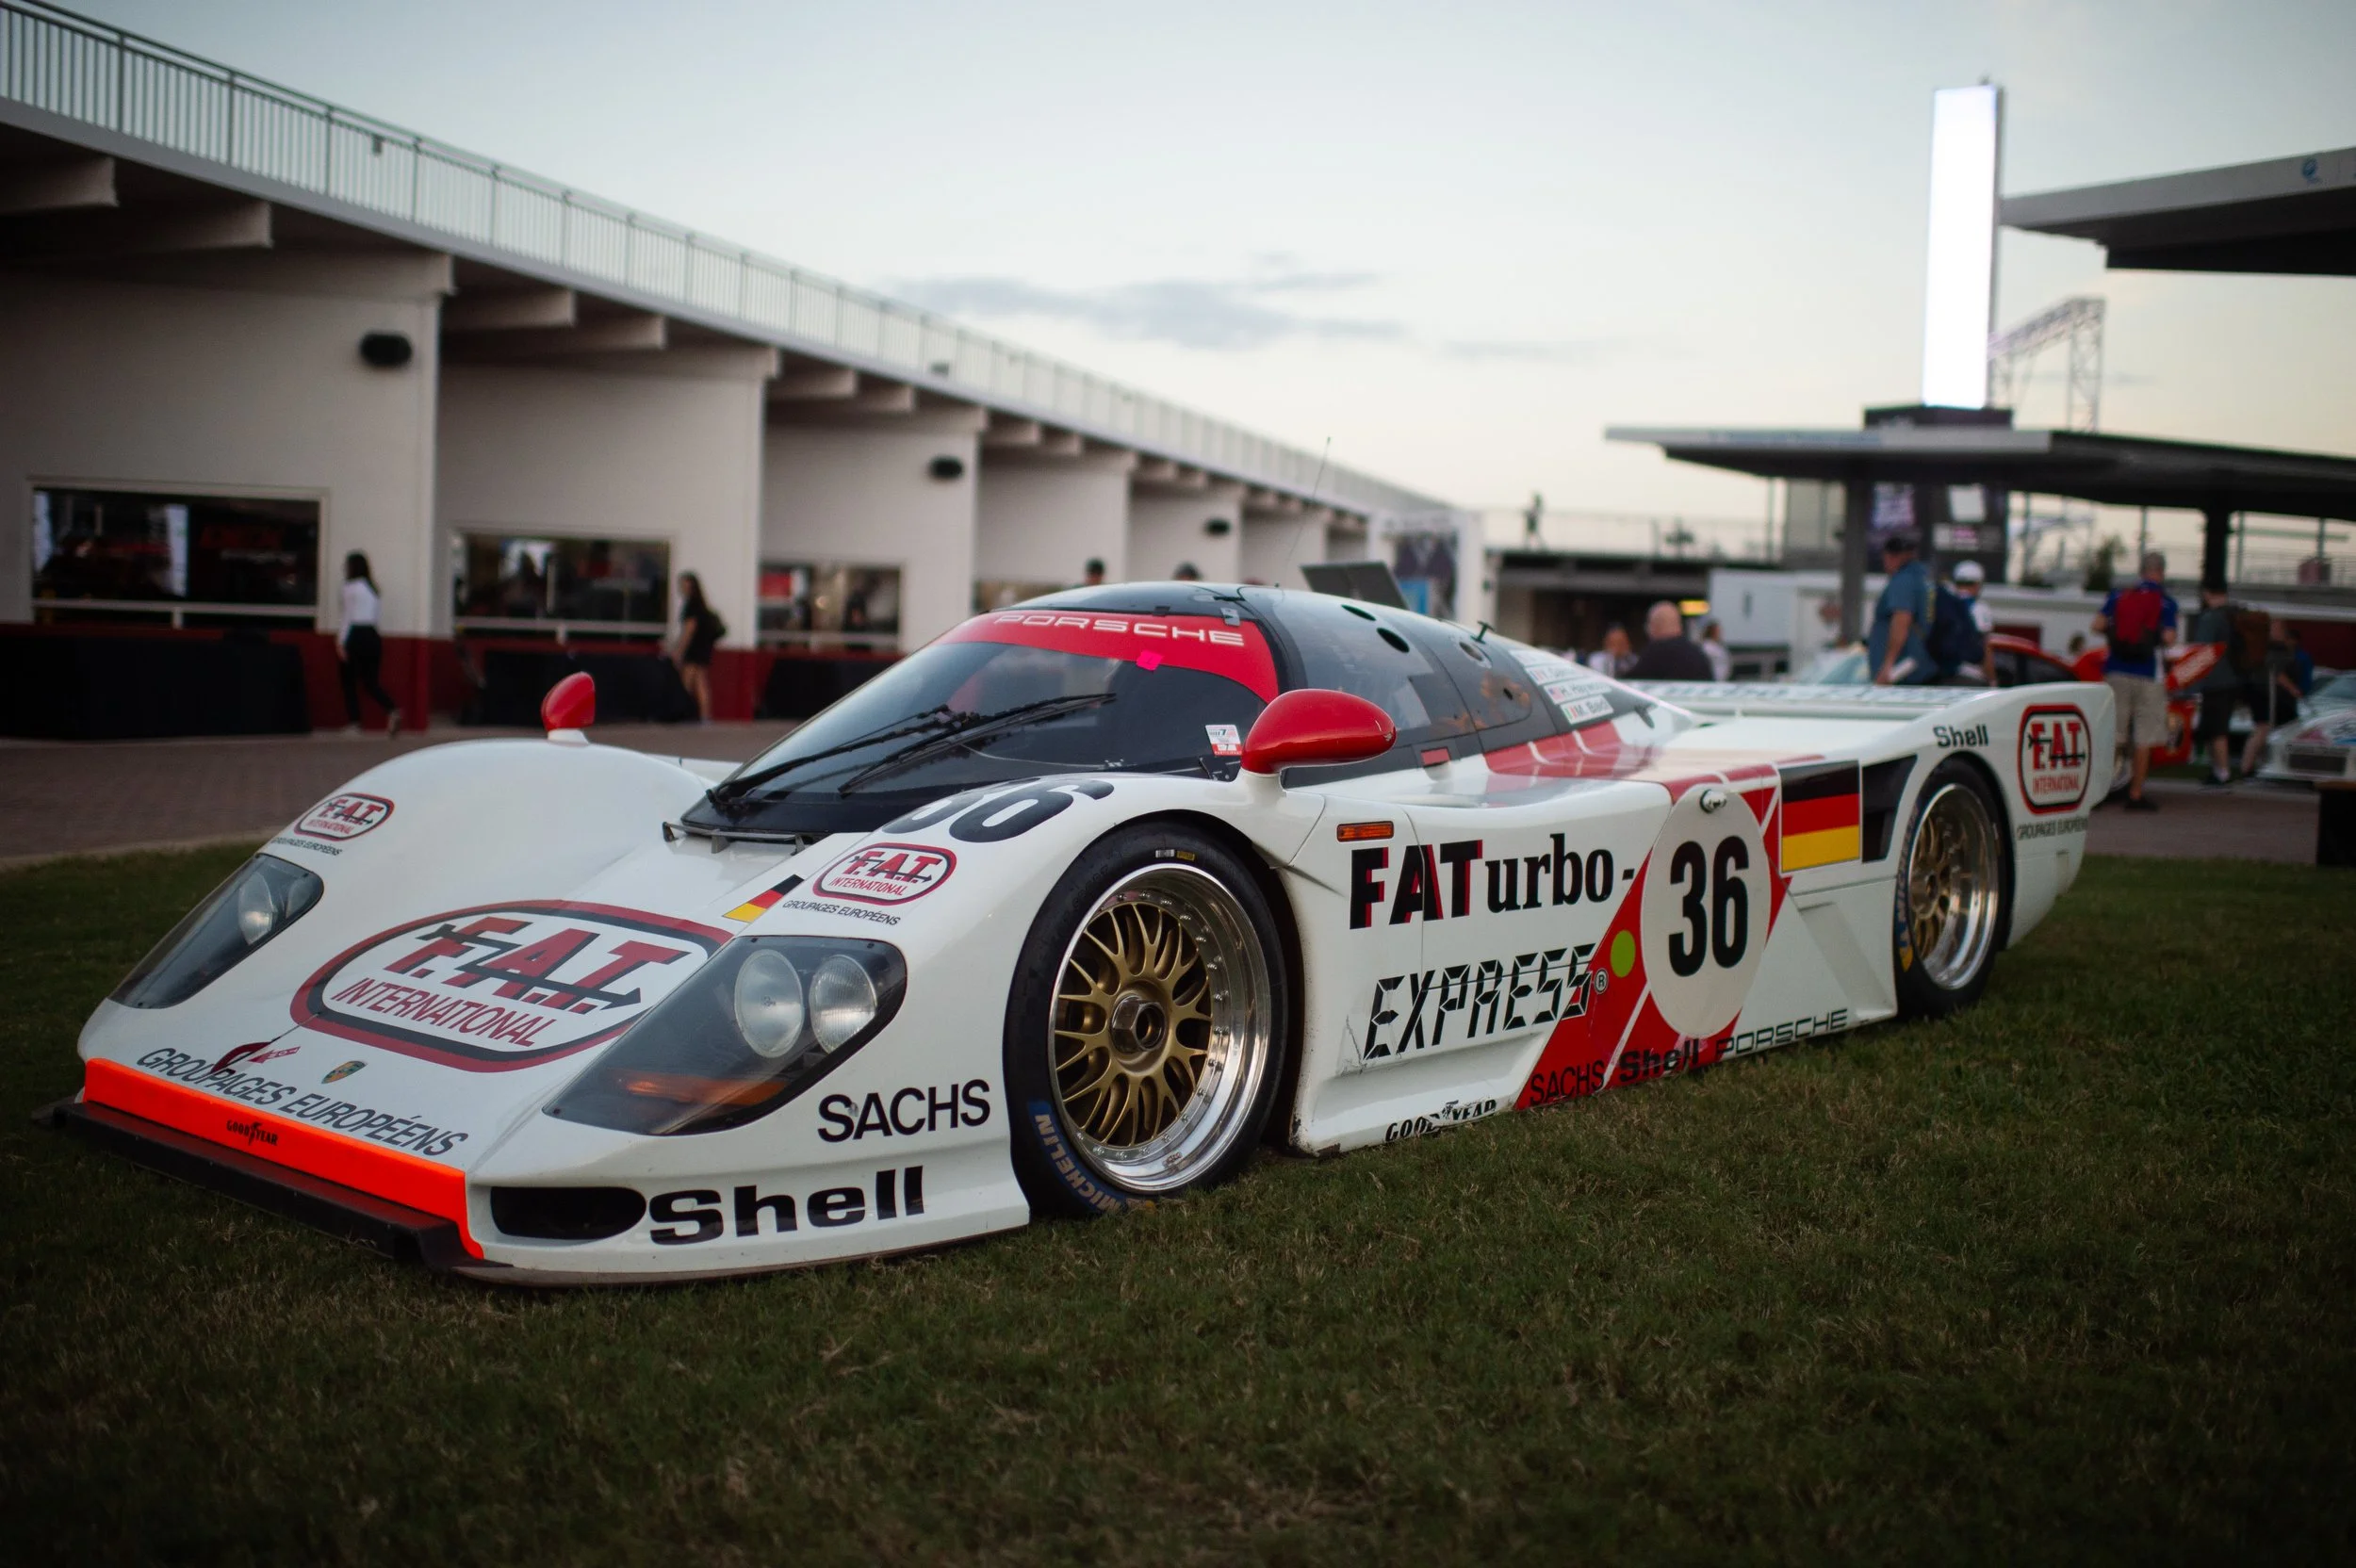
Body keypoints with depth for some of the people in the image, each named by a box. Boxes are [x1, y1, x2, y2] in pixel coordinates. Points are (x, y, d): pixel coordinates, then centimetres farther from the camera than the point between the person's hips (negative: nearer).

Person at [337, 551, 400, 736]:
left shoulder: (351, 587, -6)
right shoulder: (374, 588, 15)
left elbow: (348, 616, -9)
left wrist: (341, 642, -7)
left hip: (356, 636, -6)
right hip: (373, 635, 6)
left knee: (349, 680, 4)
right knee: (371, 681, 7)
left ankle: (354, 723, 2)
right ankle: (392, 711, -15)